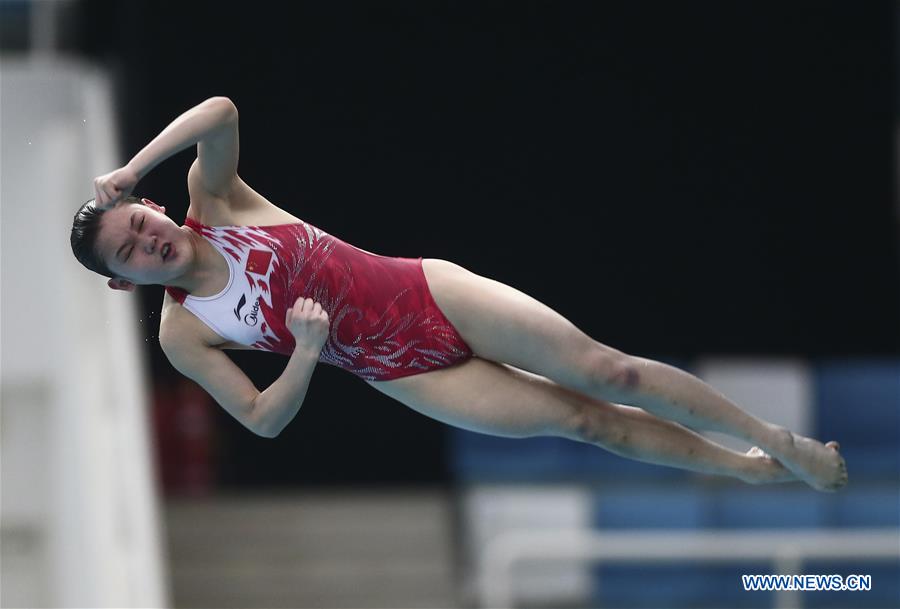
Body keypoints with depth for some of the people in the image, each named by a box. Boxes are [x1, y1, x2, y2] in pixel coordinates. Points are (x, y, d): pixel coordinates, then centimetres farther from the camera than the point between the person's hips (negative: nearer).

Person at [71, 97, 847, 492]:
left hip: (427, 293, 1)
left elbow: (221, 112, -24)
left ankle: (774, 439, 11)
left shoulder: (214, 201, -4)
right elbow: (264, 419, -6)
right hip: (403, 374, -1)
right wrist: (305, 354, -23)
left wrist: (131, 171, -25)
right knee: (583, 418, -2)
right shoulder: (182, 335, -6)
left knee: (608, 371, -4)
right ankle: (750, 470, 15)